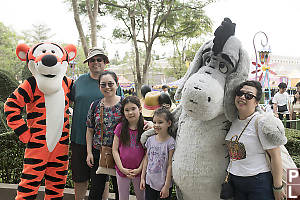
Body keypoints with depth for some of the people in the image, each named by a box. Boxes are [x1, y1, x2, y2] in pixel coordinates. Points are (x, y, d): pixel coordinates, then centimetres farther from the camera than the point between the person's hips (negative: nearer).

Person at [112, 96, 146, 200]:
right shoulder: (120, 127, -4)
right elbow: (115, 150, -3)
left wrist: (139, 169, -11)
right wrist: (122, 169, -10)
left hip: (139, 171, -1)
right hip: (122, 171, 1)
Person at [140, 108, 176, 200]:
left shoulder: (170, 142, -13)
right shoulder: (150, 140, 0)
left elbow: (170, 165, -12)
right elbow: (146, 159, 8)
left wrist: (166, 186, -11)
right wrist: (142, 178, 7)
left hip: (164, 184, -4)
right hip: (149, 182, 4)